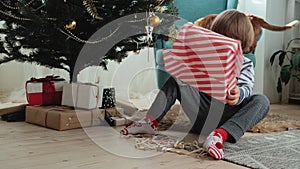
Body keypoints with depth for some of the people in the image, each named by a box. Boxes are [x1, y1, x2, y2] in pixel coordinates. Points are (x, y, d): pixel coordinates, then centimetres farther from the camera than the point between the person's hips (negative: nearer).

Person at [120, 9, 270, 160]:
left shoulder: (245, 65, 6)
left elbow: (246, 88, -13)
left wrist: (239, 95, -38)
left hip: (226, 116, -2)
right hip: (202, 112, 3)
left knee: (262, 101, -27)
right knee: (175, 79, -1)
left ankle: (221, 134, -48)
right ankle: (151, 122, -10)